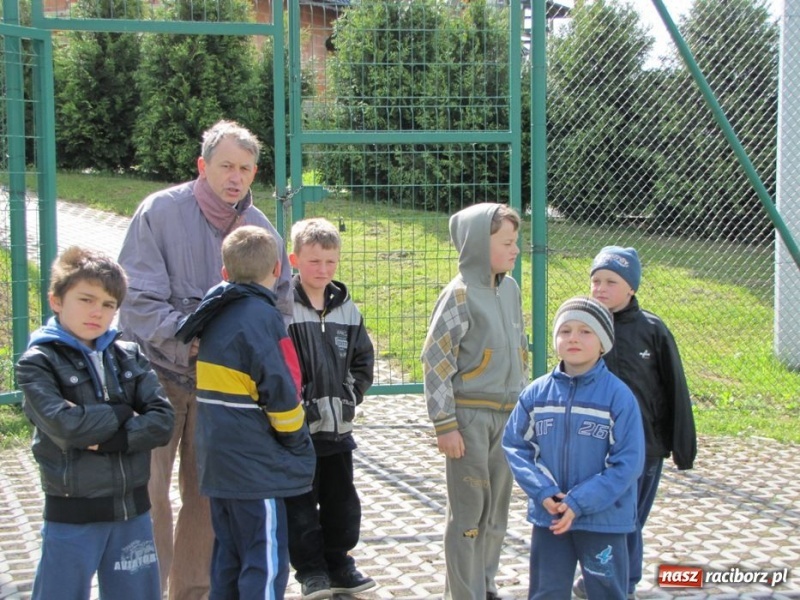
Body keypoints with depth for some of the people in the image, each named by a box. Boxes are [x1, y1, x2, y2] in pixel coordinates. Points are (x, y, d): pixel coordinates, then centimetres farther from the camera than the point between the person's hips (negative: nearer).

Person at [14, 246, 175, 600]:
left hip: (133, 508, 4)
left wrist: (109, 440, -18)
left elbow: (162, 421, -5)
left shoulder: (129, 357, 5)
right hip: (72, 515, -4)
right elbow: (66, 426, -20)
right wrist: (125, 412, -8)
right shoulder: (37, 363, -6)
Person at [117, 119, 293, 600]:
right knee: (149, 491, -5)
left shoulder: (262, 228, 2)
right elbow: (138, 299, -14)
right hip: (158, 373, -4)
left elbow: (281, 305, 9)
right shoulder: (160, 211, -10)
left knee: (207, 493, 11)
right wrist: (188, 338, -22)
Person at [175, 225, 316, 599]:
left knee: (227, 555, 16)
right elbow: (279, 390, -17)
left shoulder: (215, 316, 11)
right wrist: (298, 444, -4)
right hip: (256, 467, -8)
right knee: (267, 560, -3)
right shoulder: (261, 317, -15)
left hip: (217, 461, 9)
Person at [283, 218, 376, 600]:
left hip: (338, 426, 5)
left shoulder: (347, 309, 6)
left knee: (342, 503, 14)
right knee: (300, 505, 5)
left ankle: (338, 565, 29)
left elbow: (363, 358, 16)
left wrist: (352, 393, 6)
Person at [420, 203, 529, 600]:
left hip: (507, 416, 7)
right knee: (468, 512, 2)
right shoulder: (460, 295, -14)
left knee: (497, 510, 15)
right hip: (471, 417, -7)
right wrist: (446, 426, -15)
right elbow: (436, 362, -14)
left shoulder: (510, 289, 7)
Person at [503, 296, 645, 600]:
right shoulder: (536, 393, -2)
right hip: (549, 516, 3)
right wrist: (543, 492, -13)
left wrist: (580, 502, -19)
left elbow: (628, 463, -14)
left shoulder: (619, 395, -12)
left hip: (604, 520, -3)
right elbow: (514, 446, 1)